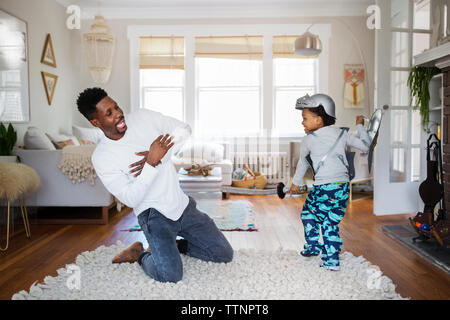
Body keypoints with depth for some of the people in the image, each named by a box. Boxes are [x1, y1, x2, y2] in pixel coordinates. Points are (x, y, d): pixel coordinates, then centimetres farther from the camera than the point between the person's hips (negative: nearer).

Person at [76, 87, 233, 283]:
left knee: (224, 255, 6)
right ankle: (140, 254, 9)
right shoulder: (101, 158, -12)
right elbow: (131, 199, -17)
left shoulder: (142, 117, -2)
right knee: (170, 275, -23)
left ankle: (169, 246, 24)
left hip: (182, 204, 5)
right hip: (154, 213, -5)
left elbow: (184, 129, 1)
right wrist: (152, 163, -28)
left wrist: (158, 155, -15)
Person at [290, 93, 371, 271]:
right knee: (330, 223, 12)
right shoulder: (342, 134, 8)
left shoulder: (309, 139, -2)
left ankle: (313, 246, 24)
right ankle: (332, 260, 13)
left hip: (323, 188, -5)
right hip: (343, 186, 5)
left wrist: (296, 183, 28)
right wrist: (360, 126, 31)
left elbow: (303, 162, 12)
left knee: (308, 214, 19)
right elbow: (365, 146, 15)